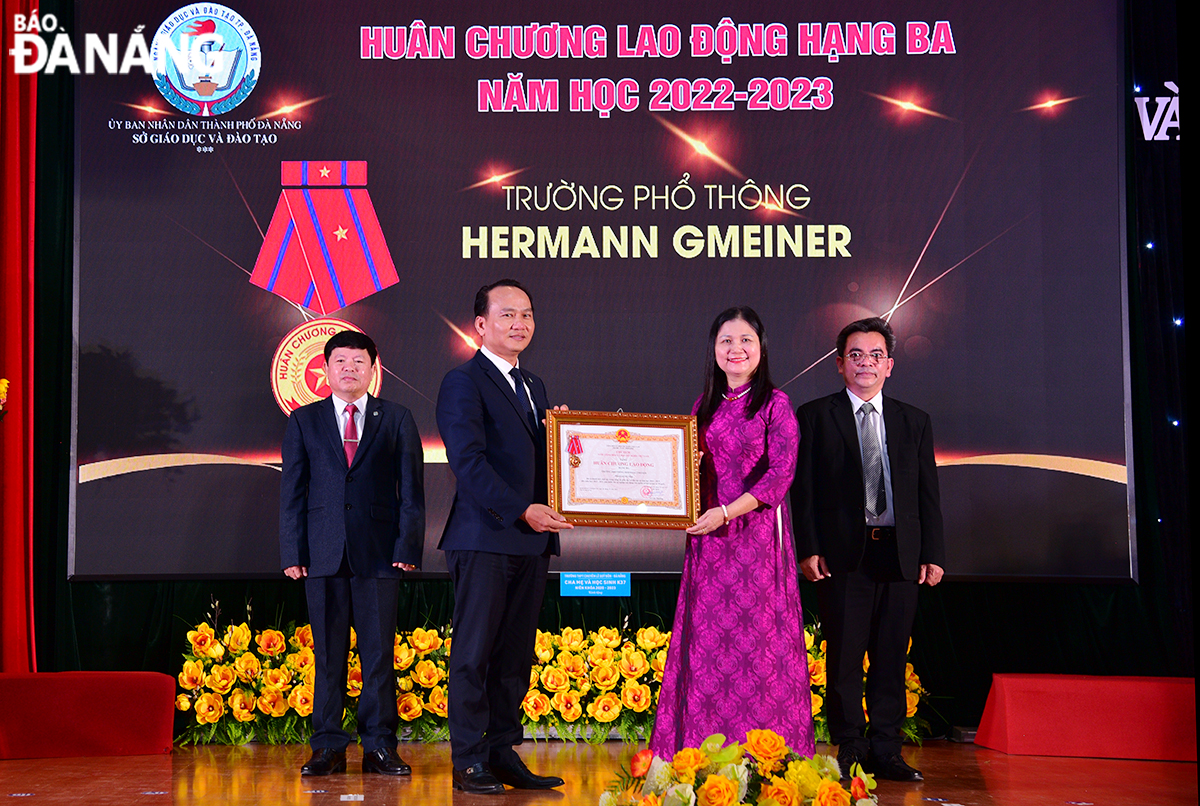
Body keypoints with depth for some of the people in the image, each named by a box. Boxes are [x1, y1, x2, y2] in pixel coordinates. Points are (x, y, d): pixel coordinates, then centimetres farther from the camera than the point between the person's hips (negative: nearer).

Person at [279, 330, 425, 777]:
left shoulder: (397, 419, 10)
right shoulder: (303, 421, 12)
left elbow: (411, 489, 6)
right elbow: (292, 491, 8)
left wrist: (409, 546, -4)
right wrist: (292, 552, -1)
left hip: (379, 553, -1)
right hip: (324, 554, 1)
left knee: (379, 652, 0)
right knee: (328, 653, 3)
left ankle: (379, 747, 7)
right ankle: (328, 747, 10)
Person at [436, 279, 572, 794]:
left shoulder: (533, 386, 21)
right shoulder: (463, 382, -5)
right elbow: (468, 460, -15)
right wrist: (521, 510, -21)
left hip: (531, 540, 7)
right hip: (484, 538, -7)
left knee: (516, 654, 8)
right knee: (474, 653, -2)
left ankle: (503, 753, 14)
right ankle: (468, 761, 4)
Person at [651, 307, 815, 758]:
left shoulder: (775, 404, -2)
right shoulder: (705, 406, 14)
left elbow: (781, 475, -9)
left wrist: (726, 512, -17)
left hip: (758, 534, -5)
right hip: (708, 540, 5)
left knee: (758, 636, -3)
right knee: (707, 641, 3)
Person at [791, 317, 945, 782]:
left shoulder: (914, 422, 15)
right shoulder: (815, 416, 6)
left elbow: (928, 493, 13)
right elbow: (802, 490, 1)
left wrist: (933, 554, 5)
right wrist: (808, 549, -8)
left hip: (900, 554, 3)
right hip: (843, 554, -3)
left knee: (892, 657, 5)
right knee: (844, 657, 0)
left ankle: (885, 752, 12)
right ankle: (849, 751, 8)